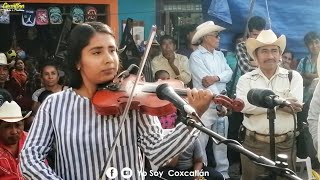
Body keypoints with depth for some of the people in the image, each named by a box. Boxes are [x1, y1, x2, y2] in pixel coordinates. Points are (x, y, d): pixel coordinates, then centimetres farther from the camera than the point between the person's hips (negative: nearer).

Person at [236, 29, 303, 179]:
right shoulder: (246, 79, 1)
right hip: (253, 144, 0)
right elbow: (243, 105, -17)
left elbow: (295, 105, -14)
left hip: (285, 145, 0)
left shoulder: (294, 77, 2)